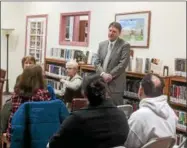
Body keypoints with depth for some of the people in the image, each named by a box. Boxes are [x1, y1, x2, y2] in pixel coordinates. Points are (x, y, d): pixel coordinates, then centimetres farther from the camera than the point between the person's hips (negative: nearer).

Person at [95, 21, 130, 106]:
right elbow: (97, 62, 8)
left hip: (116, 84, -5)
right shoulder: (102, 44, 13)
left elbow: (123, 64, -12)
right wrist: (103, 74, -10)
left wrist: (110, 75, -16)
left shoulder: (124, 45, -4)